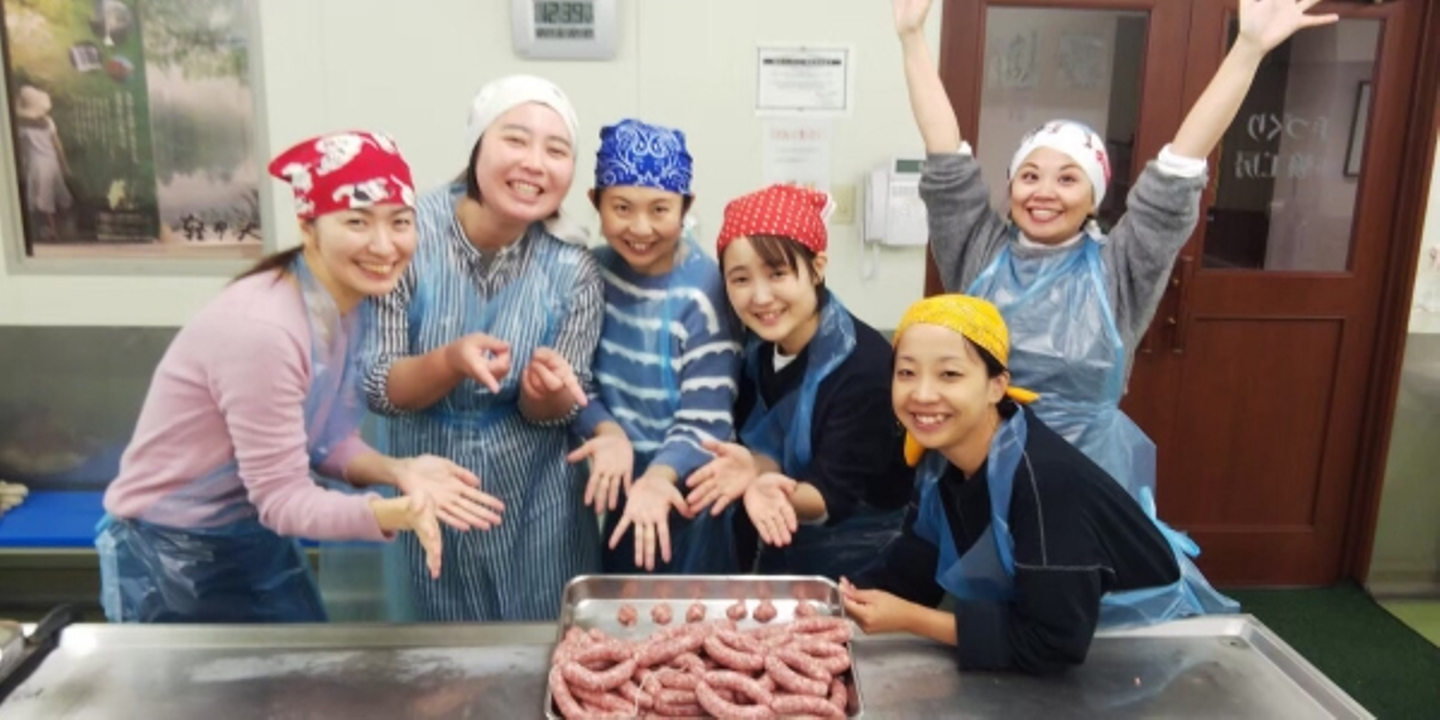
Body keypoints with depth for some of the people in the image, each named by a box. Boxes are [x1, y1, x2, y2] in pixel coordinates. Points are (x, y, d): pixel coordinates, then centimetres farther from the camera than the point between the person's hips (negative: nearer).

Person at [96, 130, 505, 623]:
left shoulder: (349, 301, -7)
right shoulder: (261, 330, -32)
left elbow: (325, 439, -3)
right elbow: (281, 498, -26)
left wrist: (396, 471, -22)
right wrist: (395, 514, -41)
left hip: (257, 541, 8)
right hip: (172, 561, -7)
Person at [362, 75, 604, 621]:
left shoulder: (572, 272, -14)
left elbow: (552, 412, -8)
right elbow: (376, 387, -14)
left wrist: (550, 389, -31)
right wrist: (451, 362, -33)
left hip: (536, 503, 0)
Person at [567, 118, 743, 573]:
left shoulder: (703, 292, -19)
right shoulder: (593, 272, -5)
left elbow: (705, 421, -21)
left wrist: (658, 477, -39)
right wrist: (606, 430, -22)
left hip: (686, 494, -4)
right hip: (621, 481, 5)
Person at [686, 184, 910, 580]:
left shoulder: (865, 365, -27)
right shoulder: (759, 344, -7)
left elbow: (834, 495, -25)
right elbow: (770, 451, -8)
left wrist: (786, 494, -46)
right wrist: (755, 469, -31)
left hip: (860, 562, -6)